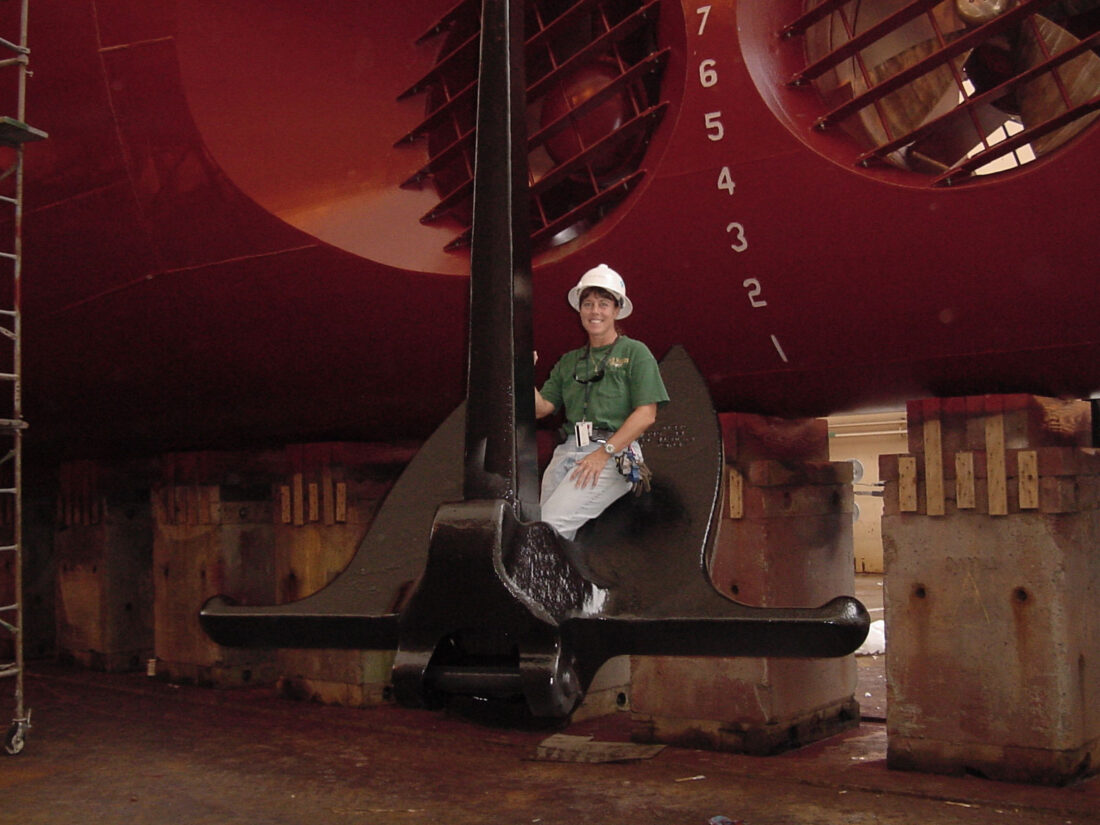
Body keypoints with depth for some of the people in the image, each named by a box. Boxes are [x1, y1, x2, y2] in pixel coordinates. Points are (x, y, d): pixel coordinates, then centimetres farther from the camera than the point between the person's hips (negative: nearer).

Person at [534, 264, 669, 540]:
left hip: (614, 455, -5)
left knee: (554, 523, -24)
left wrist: (604, 453, -12)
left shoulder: (634, 353, 7)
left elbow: (646, 415, -3)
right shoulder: (569, 361, 23)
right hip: (567, 452, 5)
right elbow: (540, 408, 17)